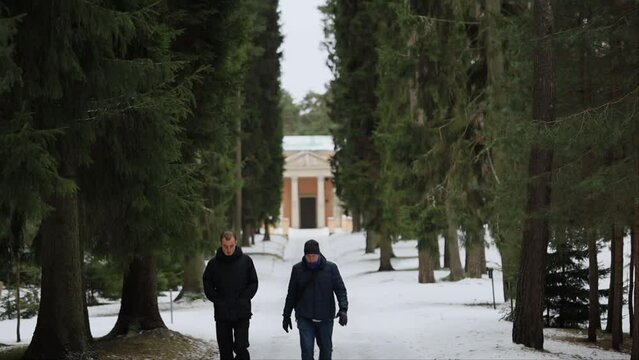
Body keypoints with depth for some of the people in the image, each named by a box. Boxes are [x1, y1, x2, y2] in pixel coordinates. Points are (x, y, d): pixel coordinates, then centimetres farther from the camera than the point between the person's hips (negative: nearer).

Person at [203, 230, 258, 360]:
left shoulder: (246, 260, 0)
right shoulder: (213, 263, 0)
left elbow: (253, 283, 5)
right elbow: (207, 286, 6)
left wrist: (243, 299, -6)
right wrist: (218, 300, -7)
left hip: (242, 313, -1)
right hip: (222, 314, 1)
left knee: (241, 347, -10)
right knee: (225, 350, 5)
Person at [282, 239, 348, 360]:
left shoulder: (331, 268, -2)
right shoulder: (297, 269, 0)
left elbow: (340, 290, -4)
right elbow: (291, 294, 9)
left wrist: (343, 309, -19)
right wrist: (286, 315, 12)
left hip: (325, 318, 1)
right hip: (305, 318, -1)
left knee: (326, 349, 11)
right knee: (307, 349, -11)